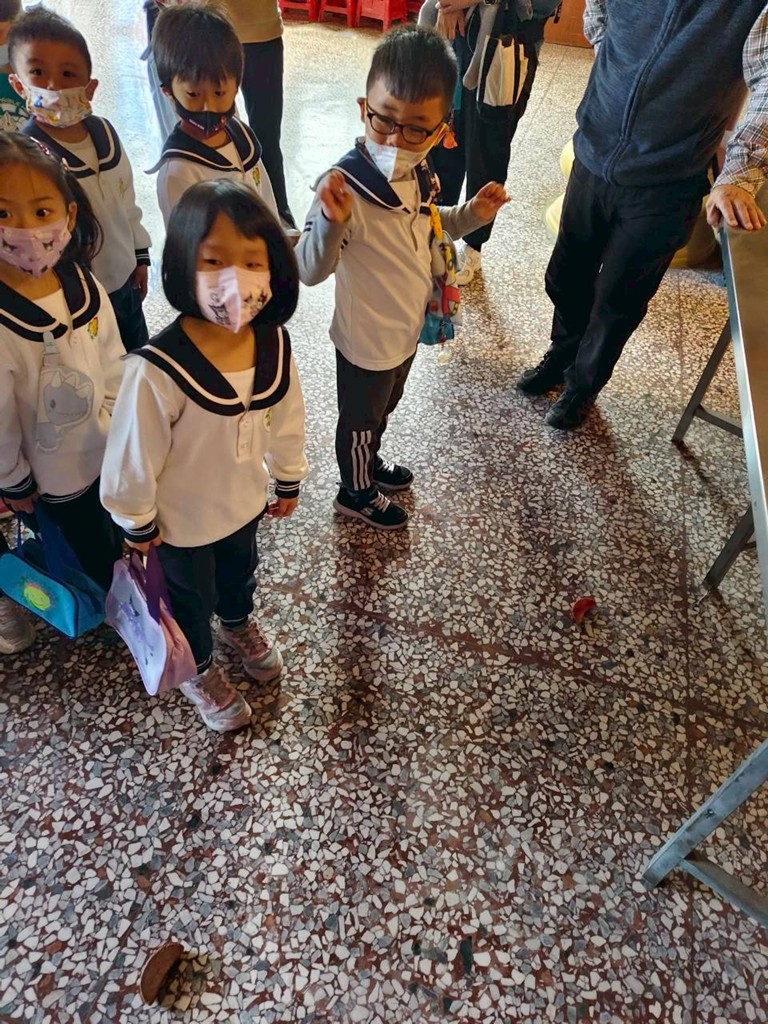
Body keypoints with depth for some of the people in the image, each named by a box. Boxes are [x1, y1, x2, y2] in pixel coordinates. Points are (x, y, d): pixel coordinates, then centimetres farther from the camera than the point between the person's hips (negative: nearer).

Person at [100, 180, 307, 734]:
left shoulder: (275, 342, -22)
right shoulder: (157, 371, -37)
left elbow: (287, 416, -4)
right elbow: (132, 457, -22)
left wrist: (288, 480, 8)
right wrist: (138, 522, -9)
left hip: (245, 497, 5)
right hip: (183, 518, -4)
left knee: (240, 570, 34)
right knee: (192, 597, 24)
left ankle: (238, 622, 69)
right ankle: (198, 669, 56)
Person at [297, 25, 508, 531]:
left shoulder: (419, 173, -7)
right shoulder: (345, 186, -30)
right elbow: (311, 271, -31)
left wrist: (471, 215, -1)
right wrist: (331, 221, -49)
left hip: (408, 326, 7)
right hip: (367, 340, -7)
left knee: (385, 408, 30)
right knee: (360, 420, 17)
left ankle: (371, 462, 57)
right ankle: (357, 492, 43)